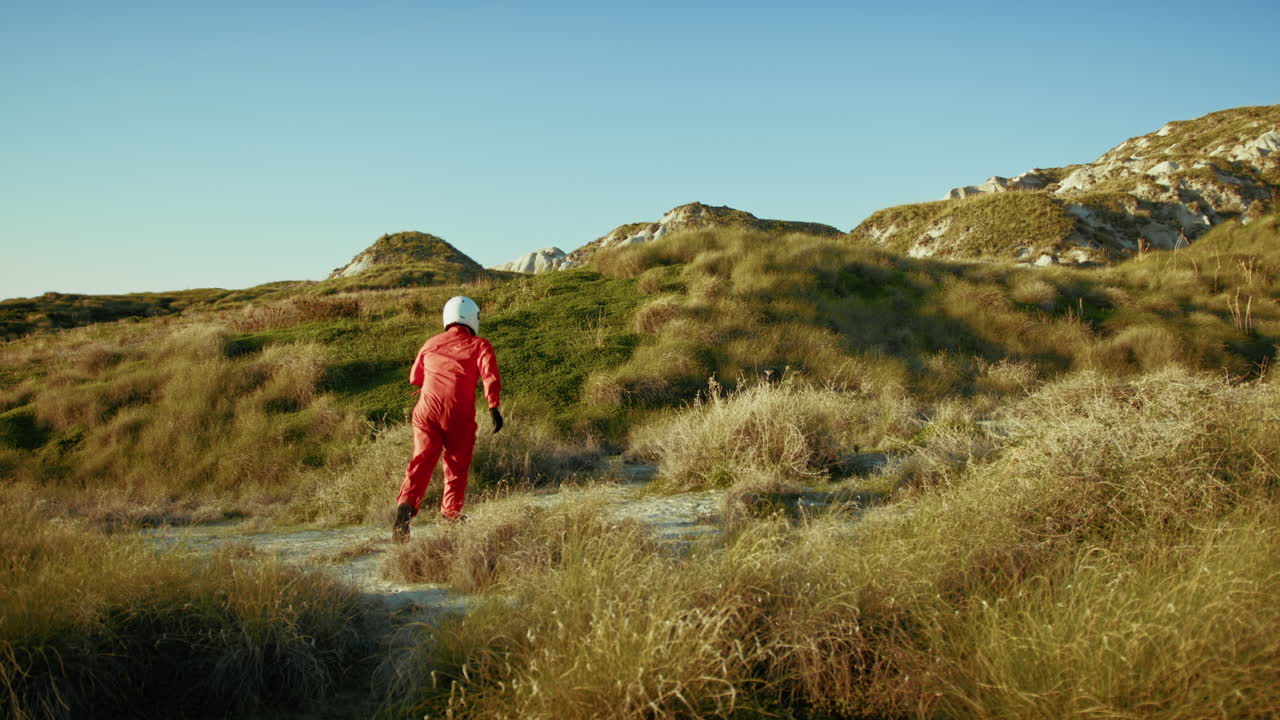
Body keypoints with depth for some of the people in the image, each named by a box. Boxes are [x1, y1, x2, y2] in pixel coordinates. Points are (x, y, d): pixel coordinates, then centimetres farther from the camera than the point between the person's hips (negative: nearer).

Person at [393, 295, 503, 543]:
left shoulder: (430, 344, 18)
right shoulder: (479, 345, 7)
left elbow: (415, 378, 30)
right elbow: (491, 377, -9)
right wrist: (493, 407, -12)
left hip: (427, 411, 2)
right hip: (459, 416, -2)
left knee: (422, 461, -5)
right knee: (456, 466, 13)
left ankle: (406, 505, -25)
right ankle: (451, 515, 17)